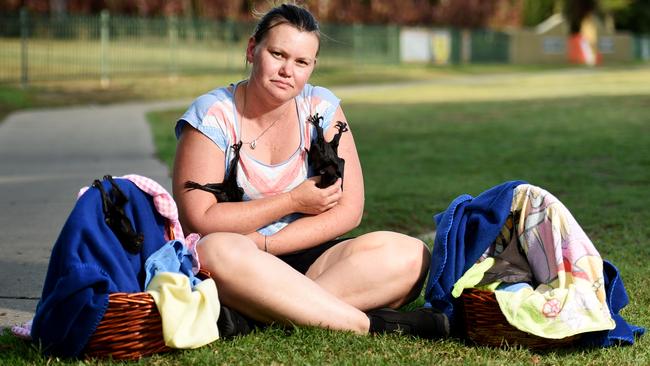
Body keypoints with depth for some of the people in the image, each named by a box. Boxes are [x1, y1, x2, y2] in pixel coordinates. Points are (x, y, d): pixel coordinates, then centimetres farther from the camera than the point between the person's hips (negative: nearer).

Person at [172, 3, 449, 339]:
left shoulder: (321, 107, 4)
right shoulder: (212, 116, -6)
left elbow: (349, 210, -2)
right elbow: (197, 221, -13)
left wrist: (261, 244, -13)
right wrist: (293, 201, -10)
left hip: (306, 260, 4)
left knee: (410, 255, -21)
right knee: (217, 251, -40)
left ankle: (248, 312, -34)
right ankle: (367, 323, -37)